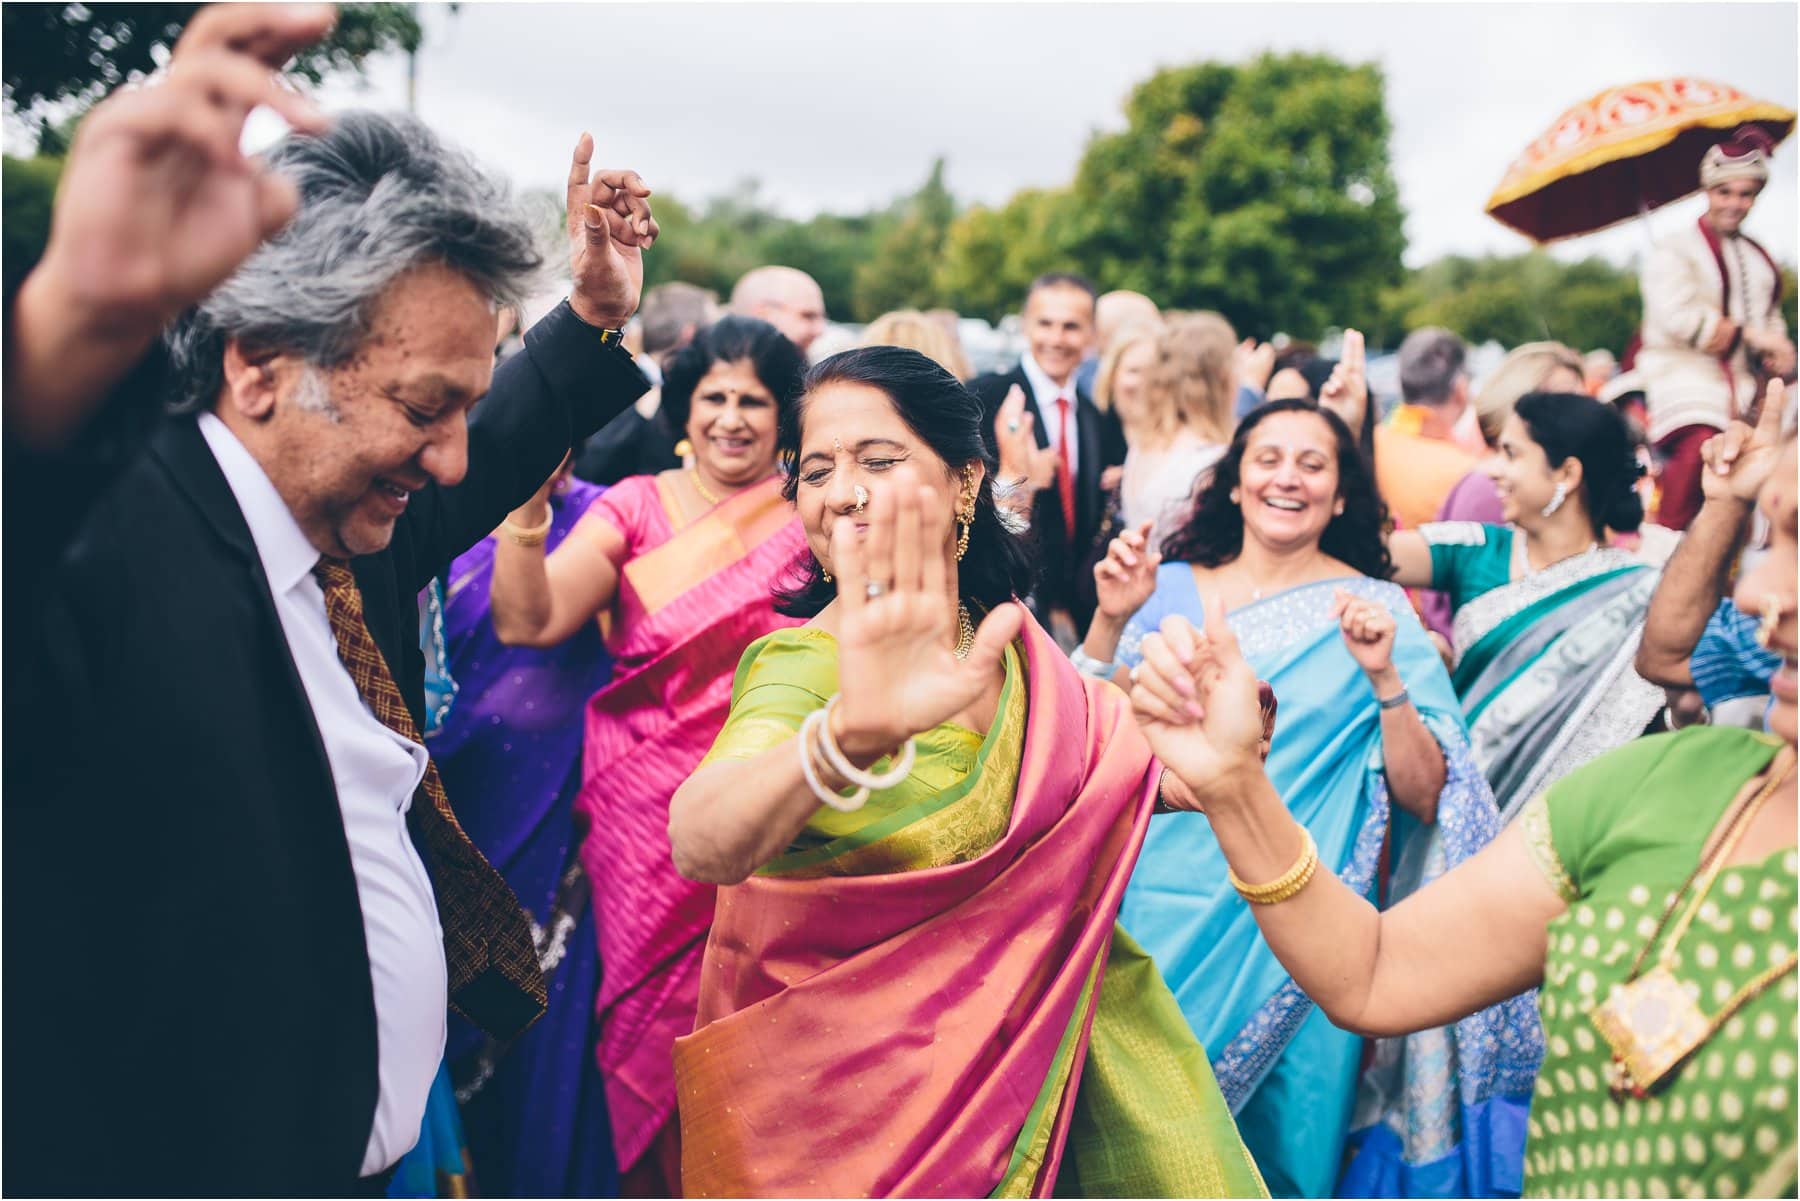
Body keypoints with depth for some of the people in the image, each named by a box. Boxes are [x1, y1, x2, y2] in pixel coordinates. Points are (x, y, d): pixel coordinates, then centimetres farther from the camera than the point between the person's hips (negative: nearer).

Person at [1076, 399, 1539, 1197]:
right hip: (1154, 912, 2)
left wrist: (1385, 677, -21)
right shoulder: (1170, 586, 4)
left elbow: (1426, 798, -7)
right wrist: (1111, 621, -10)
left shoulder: (1373, 611, -1)